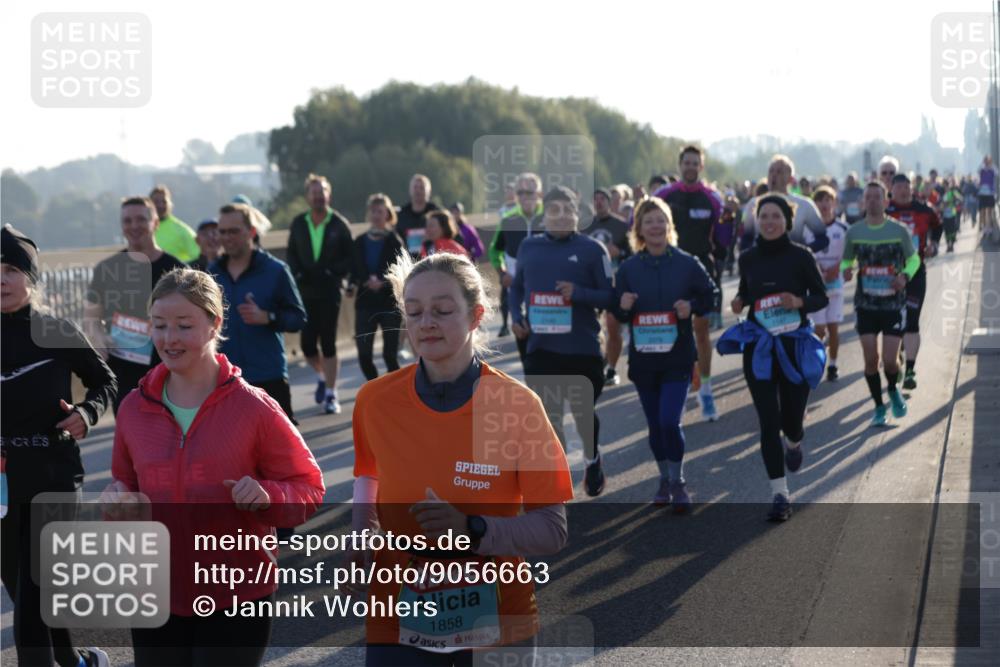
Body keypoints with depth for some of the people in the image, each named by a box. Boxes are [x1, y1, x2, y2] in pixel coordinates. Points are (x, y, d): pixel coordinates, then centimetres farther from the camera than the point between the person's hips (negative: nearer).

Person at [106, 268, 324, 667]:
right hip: (156, 597, 4)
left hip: (237, 602, -4)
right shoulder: (135, 408, 3)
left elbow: (307, 486, -2)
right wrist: (117, 501, -7)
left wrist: (267, 497, -22)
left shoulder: (252, 406, -8)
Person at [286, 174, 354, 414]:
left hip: (330, 291, -3)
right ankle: (321, 376, 31)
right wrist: (298, 273, -6)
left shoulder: (339, 224, -2)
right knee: (307, 343, 1)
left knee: (328, 343, -3)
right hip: (305, 290, 3)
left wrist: (332, 273, -14)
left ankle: (331, 394, 5)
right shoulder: (298, 223, 6)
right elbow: (291, 254, 12)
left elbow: (350, 257, 0)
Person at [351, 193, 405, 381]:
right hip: (365, 303, 3)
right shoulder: (360, 242, 9)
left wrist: (382, 282, -23)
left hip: (390, 303, -2)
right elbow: (354, 272, 6)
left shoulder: (394, 241, 0)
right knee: (363, 354, -5)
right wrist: (367, 282, -14)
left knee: (390, 354, -4)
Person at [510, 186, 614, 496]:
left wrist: (578, 293, -22)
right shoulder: (529, 247, 6)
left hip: (582, 347, -2)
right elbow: (517, 286, 20)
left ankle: (592, 461, 42)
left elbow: (610, 297, -6)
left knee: (583, 411, 14)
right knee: (548, 415, -2)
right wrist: (516, 316, 3)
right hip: (540, 347, 2)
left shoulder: (592, 249, -6)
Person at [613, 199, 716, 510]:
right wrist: (623, 306, -16)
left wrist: (691, 306, -13)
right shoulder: (628, 268, 2)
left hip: (678, 357, -2)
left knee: (670, 421, -13)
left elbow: (709, 295, 6)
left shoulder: (687, 264, -3)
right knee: (655, 424, 10)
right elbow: (617, 313, 7)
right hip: (643, 359, 2)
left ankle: (677, 482, 5)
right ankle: (664, 479, 29)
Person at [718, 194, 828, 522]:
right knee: (768, 422, -5)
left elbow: (821, 297, 1)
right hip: (758, 347, 1)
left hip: (795, 346, -1)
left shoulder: (801, 256, -5)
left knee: (791, 418, 6)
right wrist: (739, 302, -6)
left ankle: (793, 443, 46)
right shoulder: (748, 258, 2)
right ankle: (779, 494, 0)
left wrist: (799, 301, -19)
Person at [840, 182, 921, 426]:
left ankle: (893, 390, 27)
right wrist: (846, 270, -12)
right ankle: (879, 407, 18)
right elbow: (846, 260, 12)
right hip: (865, 305, 1)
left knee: (890, 360, -7)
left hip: (894, 304, -1)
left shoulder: (899, 231, -5)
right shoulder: (854, 232, 0)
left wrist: (905, 276, -13)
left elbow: (914, 259, 7)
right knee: (871, 359, -1)